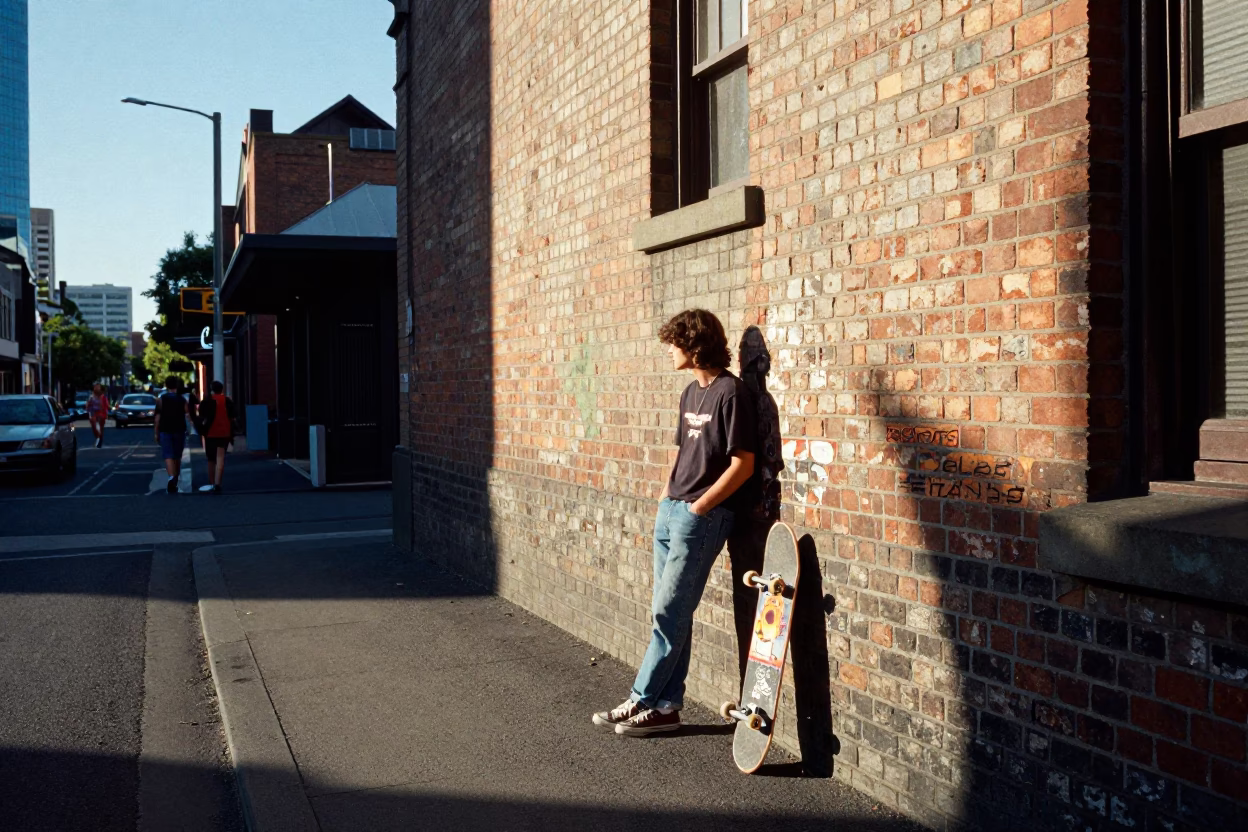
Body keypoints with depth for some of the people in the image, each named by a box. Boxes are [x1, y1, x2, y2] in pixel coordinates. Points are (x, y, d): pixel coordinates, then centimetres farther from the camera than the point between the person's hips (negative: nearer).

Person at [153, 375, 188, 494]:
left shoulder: (161, 399, -1)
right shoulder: (182, 400, 3)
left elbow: (157, 417, -3)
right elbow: (186, 416, -2)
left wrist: (156, 433, 2)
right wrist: (187, 430, 6)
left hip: (165, 431, -2)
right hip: (179, 431, 2)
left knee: (168, 456, -8)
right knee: (177, 457, 12)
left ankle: (171, 477, -32)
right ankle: (175, 482, 21)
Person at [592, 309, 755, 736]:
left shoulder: (730, 392, -12)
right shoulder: (691, 392, 14)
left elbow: (743, 463, -15)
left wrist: (698, 508, -14)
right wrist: (665, 500, 12)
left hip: (702, 518, -9)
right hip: (669, 512, 9)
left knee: (669, 613, -3)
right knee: (672, 614, 10)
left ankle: (641, 701, 6)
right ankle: (666, 707, 17)